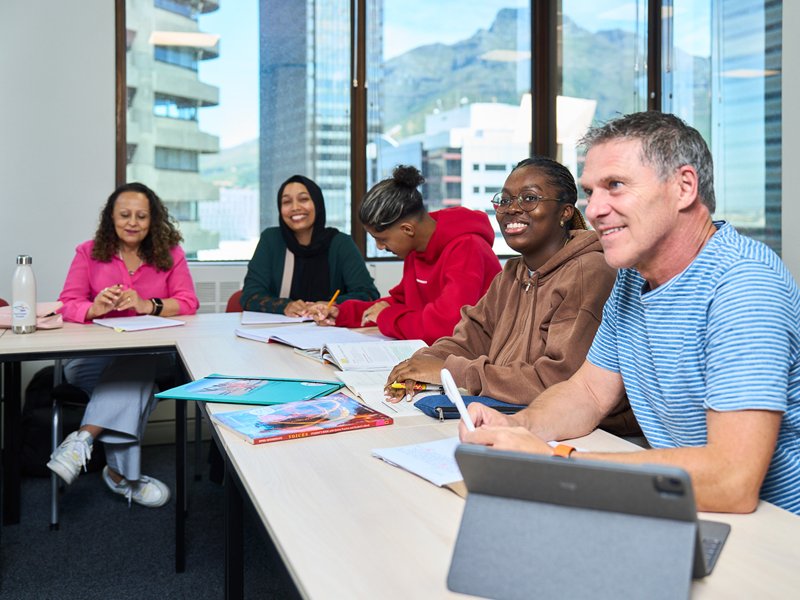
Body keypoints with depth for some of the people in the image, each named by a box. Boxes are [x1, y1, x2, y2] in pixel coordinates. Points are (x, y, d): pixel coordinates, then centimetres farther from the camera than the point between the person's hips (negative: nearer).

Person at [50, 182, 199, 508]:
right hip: (95, 355, 0)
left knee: (137, 361, -36)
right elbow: (67, 306, 0)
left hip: (154, 353, 1)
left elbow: (188, 303, -2)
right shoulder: (89, 253, 9)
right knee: (134, 368, -34)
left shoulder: (170, 254, 9)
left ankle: (86, 436, -35)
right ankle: (122, 473, -34)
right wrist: (95, 308, -24)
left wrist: (147, 305, -21)